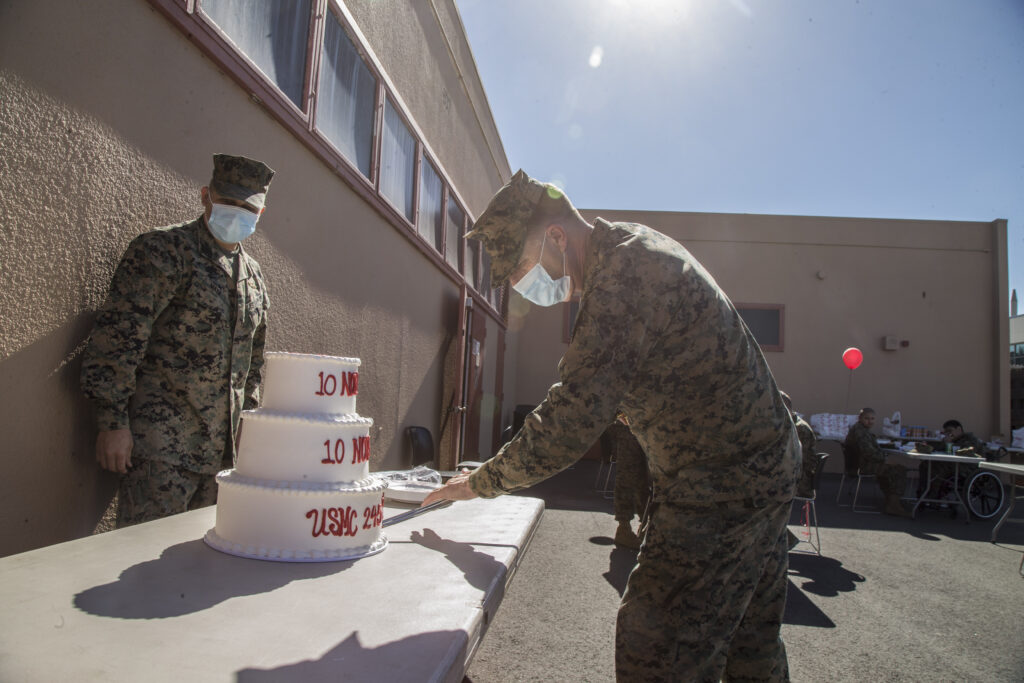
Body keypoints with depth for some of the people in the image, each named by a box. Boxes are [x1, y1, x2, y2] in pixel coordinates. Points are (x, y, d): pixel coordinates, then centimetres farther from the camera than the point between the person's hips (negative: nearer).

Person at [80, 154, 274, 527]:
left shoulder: (253, 275, 15)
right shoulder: (162, 250, -6)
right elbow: (118, 337, -12)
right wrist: (112, 421, -15)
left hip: (219, 450, 7)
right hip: (161, 444, -6)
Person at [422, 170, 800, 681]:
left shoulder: (623, 279, -26)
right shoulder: (641, 250, 8)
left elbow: (570, 423, -27)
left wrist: (482, 482, -14)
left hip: (717, 489, -10)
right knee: (750, 641, 22)